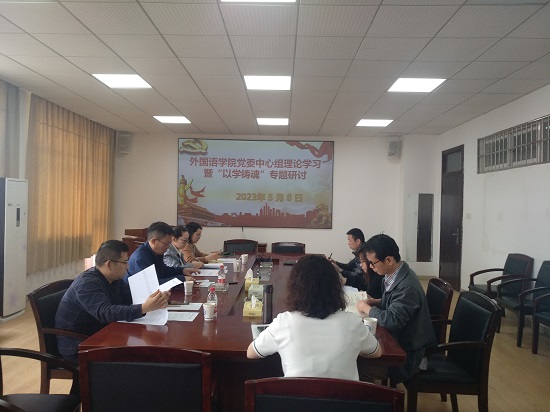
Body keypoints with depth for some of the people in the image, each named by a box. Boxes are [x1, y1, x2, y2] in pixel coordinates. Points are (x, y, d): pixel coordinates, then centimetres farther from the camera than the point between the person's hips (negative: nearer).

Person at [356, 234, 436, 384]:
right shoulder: (393, 274, -2)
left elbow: (391, 320, -30)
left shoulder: (407, 286, -28)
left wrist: (365, 307, -17)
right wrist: (373, 301, -3)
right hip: (398, 338, 8)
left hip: (408, 348, -8)